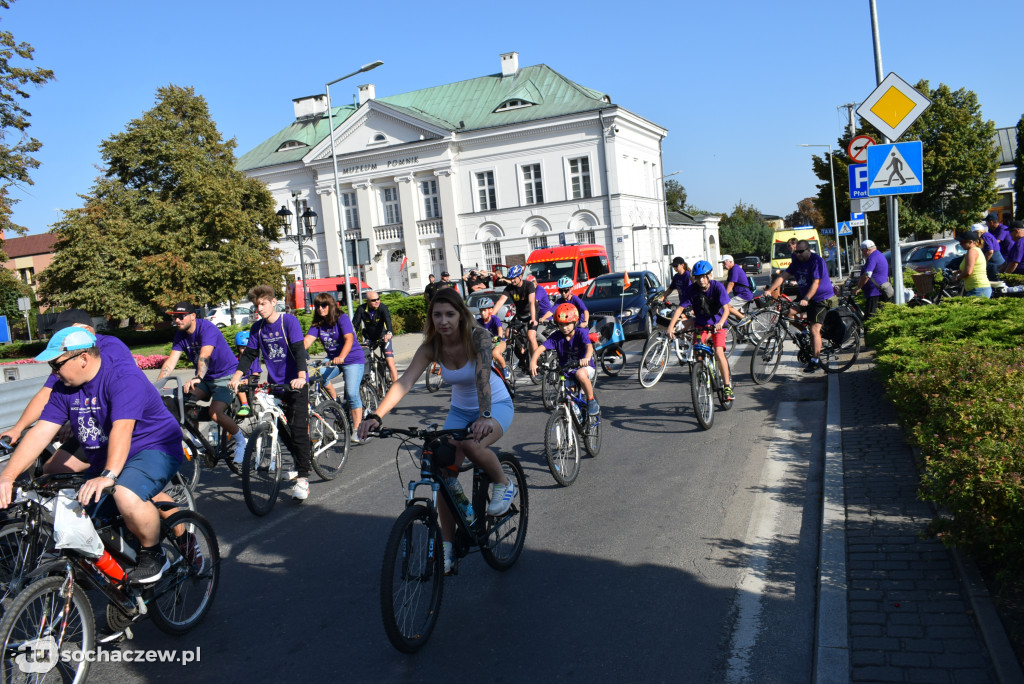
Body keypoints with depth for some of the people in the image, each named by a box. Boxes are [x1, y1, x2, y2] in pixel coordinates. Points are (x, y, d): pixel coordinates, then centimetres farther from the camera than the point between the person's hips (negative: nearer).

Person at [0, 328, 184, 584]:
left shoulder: (124, 381, -23)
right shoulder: (64, 390, 0)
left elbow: (122, 429, -36)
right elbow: (41, 432, -7)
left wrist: (108, 475, -49)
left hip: (154, 450, -9)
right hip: (101, 456, 9)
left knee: (127, 497, -34)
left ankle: (153, 555, -11)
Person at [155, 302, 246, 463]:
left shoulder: (207, 329, -21)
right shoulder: (180, 335, 1)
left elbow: (204, 356, -36)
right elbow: (171, 361, -7)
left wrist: (198, 377, -52)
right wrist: (156, 385, -19)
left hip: (226, 376, -7)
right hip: (205, 379, 7)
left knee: (215, 413, -26)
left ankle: (240, 441, 0)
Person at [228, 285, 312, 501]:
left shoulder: (289, 321, -10)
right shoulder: (257, 328, 6)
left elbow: (299, 349, -20)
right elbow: (249, 354, 8)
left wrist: (301, 377, -34)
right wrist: (236, 376, -9)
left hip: (296, 383, -6)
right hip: (275, 384, 6)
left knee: (298, 429, -11)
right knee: (282, 428, 9)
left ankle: (302, 479, -10)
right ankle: (302, 464, 29)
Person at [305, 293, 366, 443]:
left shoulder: (342, 318, -15)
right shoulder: (318, 324, 1)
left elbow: (349, 338, -29)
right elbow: (307, 340, -12)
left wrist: (341, 356, -46)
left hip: (353, 359, -5)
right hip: (332, 359, 5)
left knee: (351, 393, -18)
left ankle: (356, 431, -12)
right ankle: (336, 403, 0)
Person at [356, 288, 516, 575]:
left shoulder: (478, 337, -25)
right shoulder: (431, 347, -15)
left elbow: (483, 376, -40)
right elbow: (405, 382, -26)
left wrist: (485, 416, -57)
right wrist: (376, 416, -40)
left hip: (497, 405, -5)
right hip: (460, 410, 5)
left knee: (471, 444, -36)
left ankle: (504, 484, -5)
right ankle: (447, 547, 7)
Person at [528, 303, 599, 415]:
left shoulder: (581, 333, -13)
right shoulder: (556, 336, -6)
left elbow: (589, 346, -32)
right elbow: (541, 348, -16)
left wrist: (586, 358, -55)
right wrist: (533, 362, -35)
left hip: (585, 367, -4)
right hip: (566, 370, 4)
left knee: (580, 374, -37)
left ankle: (592, 400, -18)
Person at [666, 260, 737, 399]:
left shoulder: (718, 287, -19)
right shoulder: (691, 289, -14)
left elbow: (726, 309, -25)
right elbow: (680, 308, -18)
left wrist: (721, 322, -45)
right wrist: (671, 327, -32)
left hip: (717, 323, -2)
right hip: (700, 323, 3)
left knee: (719, 352, -18)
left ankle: (728, 387, -9)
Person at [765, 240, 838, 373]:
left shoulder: (817, 261, -17)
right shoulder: (797, 262, 5)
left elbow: (815, 283, -25)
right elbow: (783, 276, -1)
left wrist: (806, 299, -36)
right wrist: (769, 290, -12)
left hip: (822, 298, -8)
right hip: (805, 298, 8)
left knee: (815, 329, -15)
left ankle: (815, 361, -10)